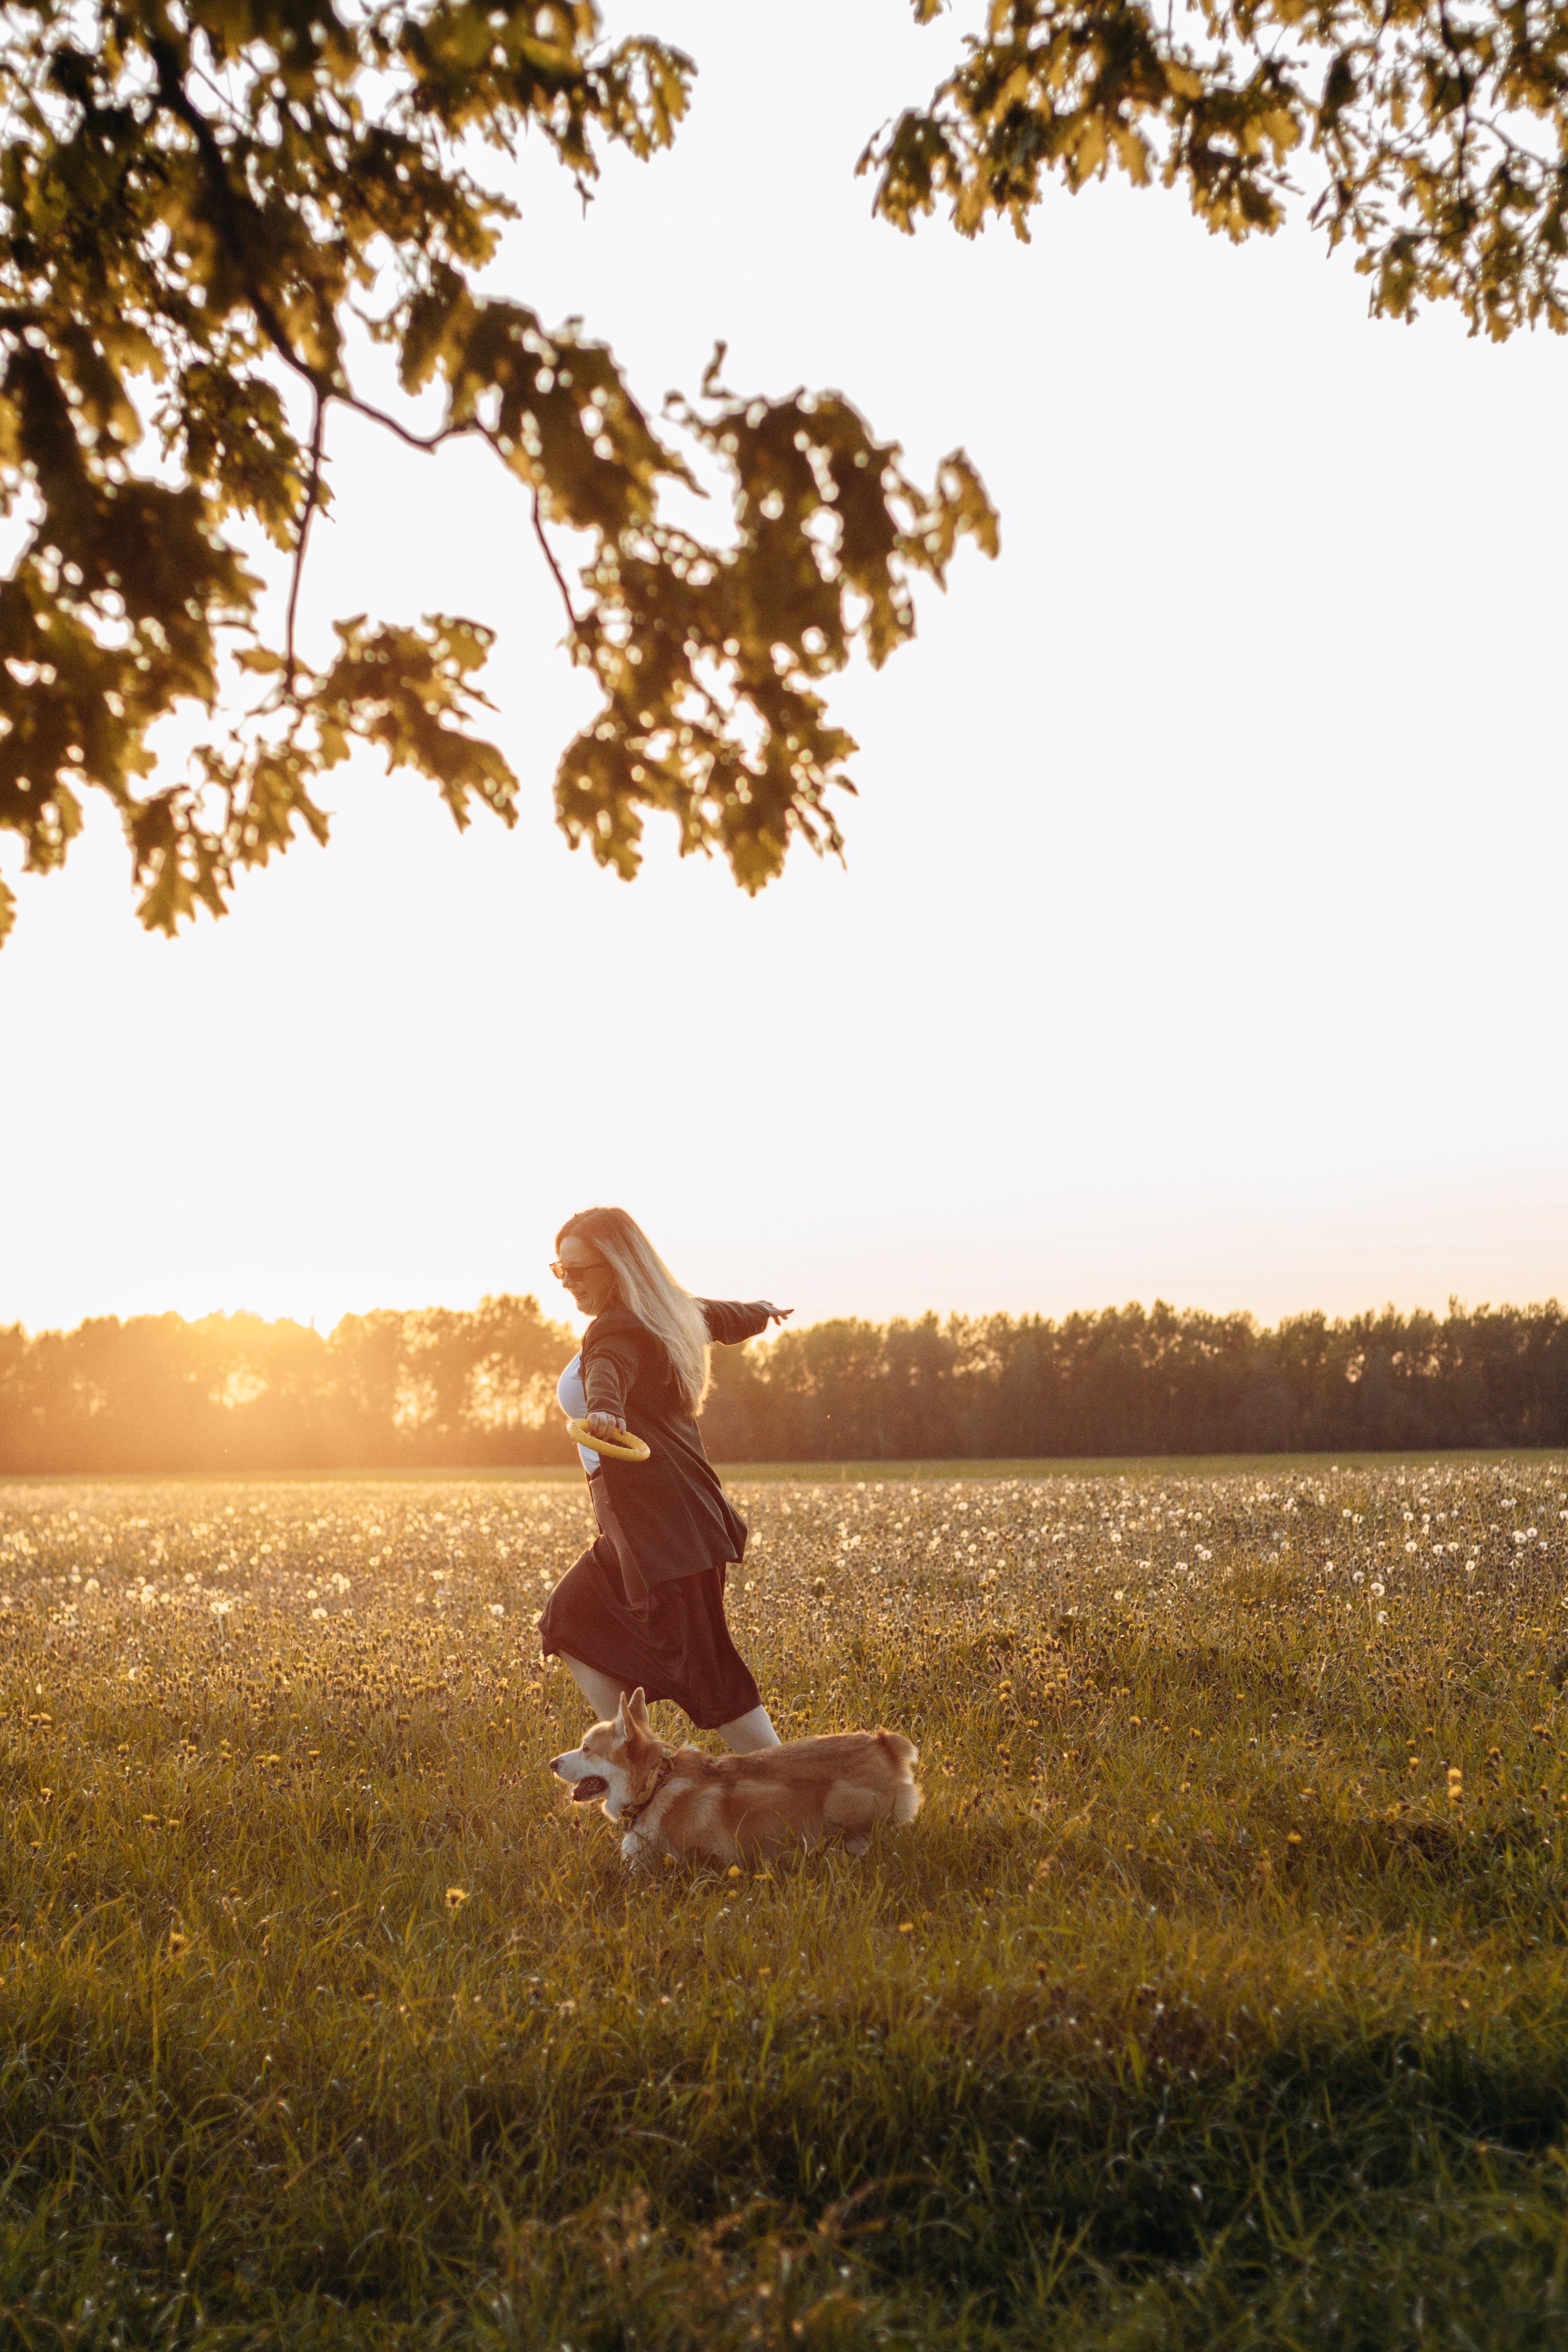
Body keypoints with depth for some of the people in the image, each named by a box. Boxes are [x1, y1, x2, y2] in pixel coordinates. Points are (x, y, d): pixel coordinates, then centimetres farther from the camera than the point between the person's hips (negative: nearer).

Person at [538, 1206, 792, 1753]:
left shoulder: (617, 1331, -17)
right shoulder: (672, 1312, 13)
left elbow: (608, 1375, -41)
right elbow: (726, 1318, 33)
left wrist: (603, 1413, -63)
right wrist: (764, 1310, 55)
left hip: (664, 1528, -10)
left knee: (704, 1672, -6)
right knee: (569, 1627, 14)